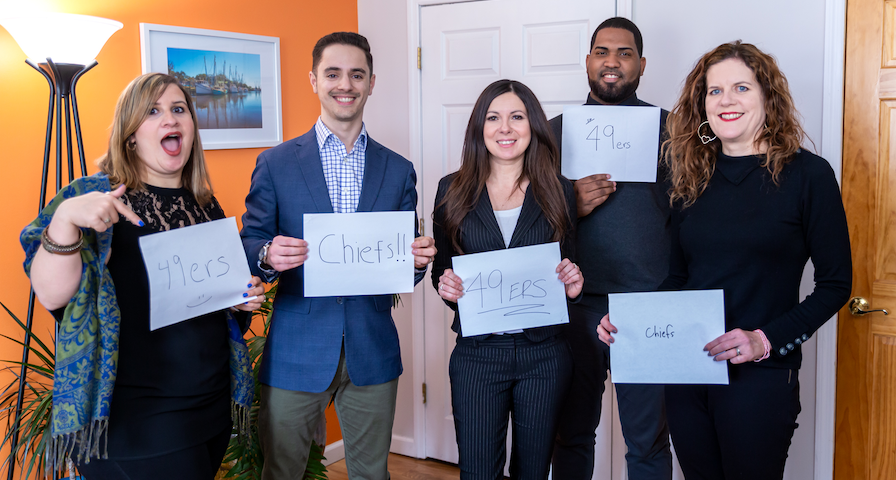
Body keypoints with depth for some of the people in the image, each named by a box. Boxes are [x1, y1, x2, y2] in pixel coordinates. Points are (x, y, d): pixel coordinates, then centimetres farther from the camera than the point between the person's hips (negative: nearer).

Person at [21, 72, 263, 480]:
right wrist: (64, 218, -31)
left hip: (212, 404, 6)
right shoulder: (97, 196, -8)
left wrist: (245, 298, 0)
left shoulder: (206, 205, 8)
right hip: (135, 419, -6)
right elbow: (52, 295, -18)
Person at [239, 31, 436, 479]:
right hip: (295, 353, -2)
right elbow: (250, 247, 2)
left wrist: (418, 260, -14)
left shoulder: (398, 170, 6)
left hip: (373, 353, 2)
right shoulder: (275, 164, 0)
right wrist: (268, 255, -21)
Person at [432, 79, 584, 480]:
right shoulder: (453, 190, 3)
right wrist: (445, 286, -14)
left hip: (543, 355, 1)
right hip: (477, 354, -1)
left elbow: (569, 265, 9)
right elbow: (441, 267, 8)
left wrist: (573, 285, -13)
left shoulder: (558, 191, 3)